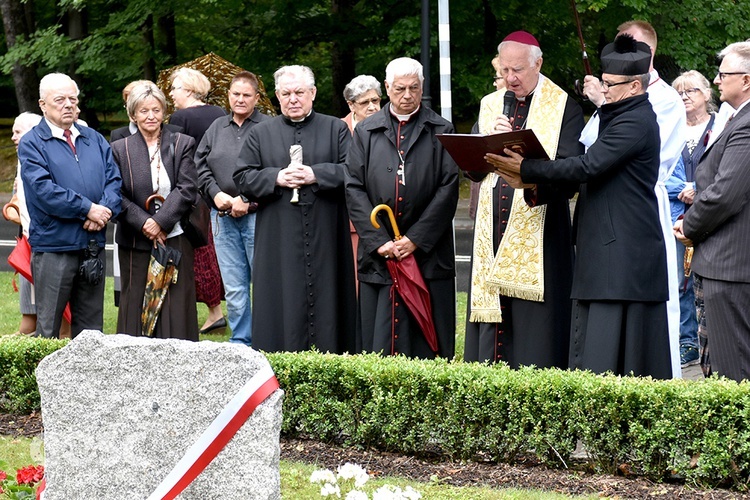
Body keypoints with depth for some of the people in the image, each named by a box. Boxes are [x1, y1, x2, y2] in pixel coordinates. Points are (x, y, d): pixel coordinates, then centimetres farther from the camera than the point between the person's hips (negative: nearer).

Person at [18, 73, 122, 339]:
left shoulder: (94, 139, 16)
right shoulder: (31, 144, -1)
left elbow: (114, 179, 7)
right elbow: (42, 190, -14)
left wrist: (104, 211, -13)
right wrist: (88, 209, -15)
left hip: (94, 246, 5)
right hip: (53, 247, -5)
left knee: (90, 328, 9)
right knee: (48, 328, -1)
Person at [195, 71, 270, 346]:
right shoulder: (216, 128, 15)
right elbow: (201, 166, 13)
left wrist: (246, 200, -13)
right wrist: (216, 194, -2)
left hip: (257, 215, -4)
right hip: (223, 216, 5)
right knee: (234, 289, 7)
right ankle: (240, 343, 14)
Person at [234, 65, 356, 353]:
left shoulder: (335, 129, 9)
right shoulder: (261, 134, 12)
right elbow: (242, 177, 6)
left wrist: (316, 175, -14)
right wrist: (275, 178, -10)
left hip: (325, 240, 0)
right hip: (278, 241, 0)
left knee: (324, 298, 0)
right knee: (282, 305, -1)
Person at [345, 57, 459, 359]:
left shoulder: (440, 132, 6)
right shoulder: (366, 132, 10)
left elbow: (448, 188, -2)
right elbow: (354, 188, 4)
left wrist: (415, 238, -10)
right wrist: (378, 240, -8)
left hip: (427, 252, -1)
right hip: (379, 253, 1)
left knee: (427, 340, -1)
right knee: (378, 345, 2)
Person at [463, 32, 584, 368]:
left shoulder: (563, 107, 0)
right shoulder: (490, 106, 15)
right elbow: (472, 170, 9)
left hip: (538, 232, -4)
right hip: (492, 233, 4)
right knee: (491, 325, 4)